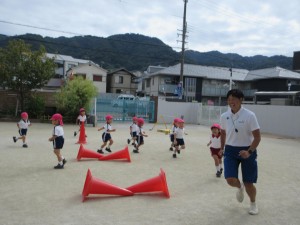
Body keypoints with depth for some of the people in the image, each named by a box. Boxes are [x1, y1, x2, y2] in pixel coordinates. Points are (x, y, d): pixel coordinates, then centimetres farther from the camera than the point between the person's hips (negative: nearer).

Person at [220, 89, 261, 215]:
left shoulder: (249, 115, -15)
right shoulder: (224, 116, -2)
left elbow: (257, 137, -12)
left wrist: (249, 151, -24)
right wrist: (222, 148, 20)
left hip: (247, 150, -2)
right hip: (230, 150, 3)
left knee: (248, 183, 6)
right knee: (230, 180, -11)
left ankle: (253, 204, 39)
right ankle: (240, 187, 29)